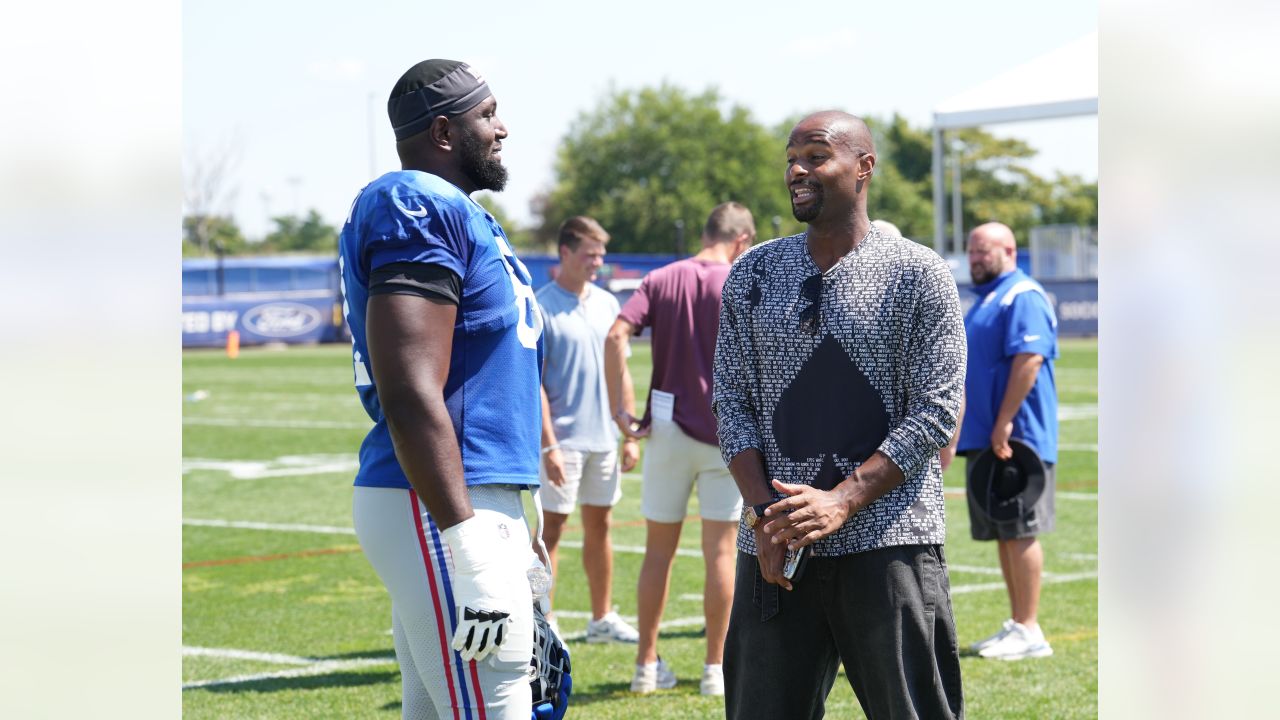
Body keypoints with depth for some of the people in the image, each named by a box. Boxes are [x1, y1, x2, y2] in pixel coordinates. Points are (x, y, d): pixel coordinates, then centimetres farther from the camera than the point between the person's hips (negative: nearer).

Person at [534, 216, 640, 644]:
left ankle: (602, 618, 21)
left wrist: (629, 434, 11)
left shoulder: (606, 303, 9)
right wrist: (548, 445, -16)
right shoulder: (541, 308, -10)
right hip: (563, 441, -6)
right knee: (551, 530, -2)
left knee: (599, 527, 12)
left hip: (603, 439, 6)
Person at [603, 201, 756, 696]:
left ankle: (647, 665, 12)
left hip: (668, 430, 2)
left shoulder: (661, 280, 4)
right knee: (720, 551, 4)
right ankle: (715, 669, 7)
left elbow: (617, 335, -10)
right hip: (726, 433, -2)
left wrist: (619, 408, -7)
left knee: (658, 550, 9)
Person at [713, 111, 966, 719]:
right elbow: (732, 405, 10)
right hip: (775, 546, 3)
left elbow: (935, 411, -4)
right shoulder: (753, 275, 12)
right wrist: (763, 512, -6)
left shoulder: (918, 274, 1)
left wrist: (842, 500, -15)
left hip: (891, 541, -3)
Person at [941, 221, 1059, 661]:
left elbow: (1029, 359, -22)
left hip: (1015, 439, -10)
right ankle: (1016, 626, 17)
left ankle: (1029, 632, -4)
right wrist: (956, 434, 22)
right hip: (983, 438, 10)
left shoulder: (1022, 297, -11)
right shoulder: (985, 301, 20)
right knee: (1003, 534, 11)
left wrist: (1004, 423, -24)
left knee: (1019, 532, -7)